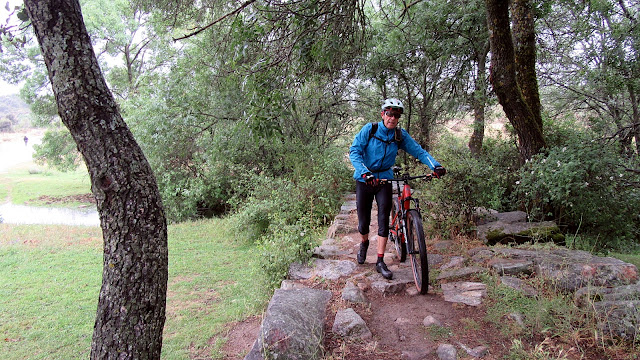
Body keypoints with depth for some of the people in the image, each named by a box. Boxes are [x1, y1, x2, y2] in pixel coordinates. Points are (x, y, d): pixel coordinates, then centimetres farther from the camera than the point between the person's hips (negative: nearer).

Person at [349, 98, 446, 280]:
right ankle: (364, 244, 37)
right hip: (365, 180, -1)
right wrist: (365, 172, -32)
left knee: (384, 220, -6)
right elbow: (354, 151, -17)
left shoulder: (401, 135, -3)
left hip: (385, 180, 2)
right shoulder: (369, 129, -10)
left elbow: (418, 151, -7)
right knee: (364, 221, 3)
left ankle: (380, 261, 3)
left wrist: (435, 166, -24)